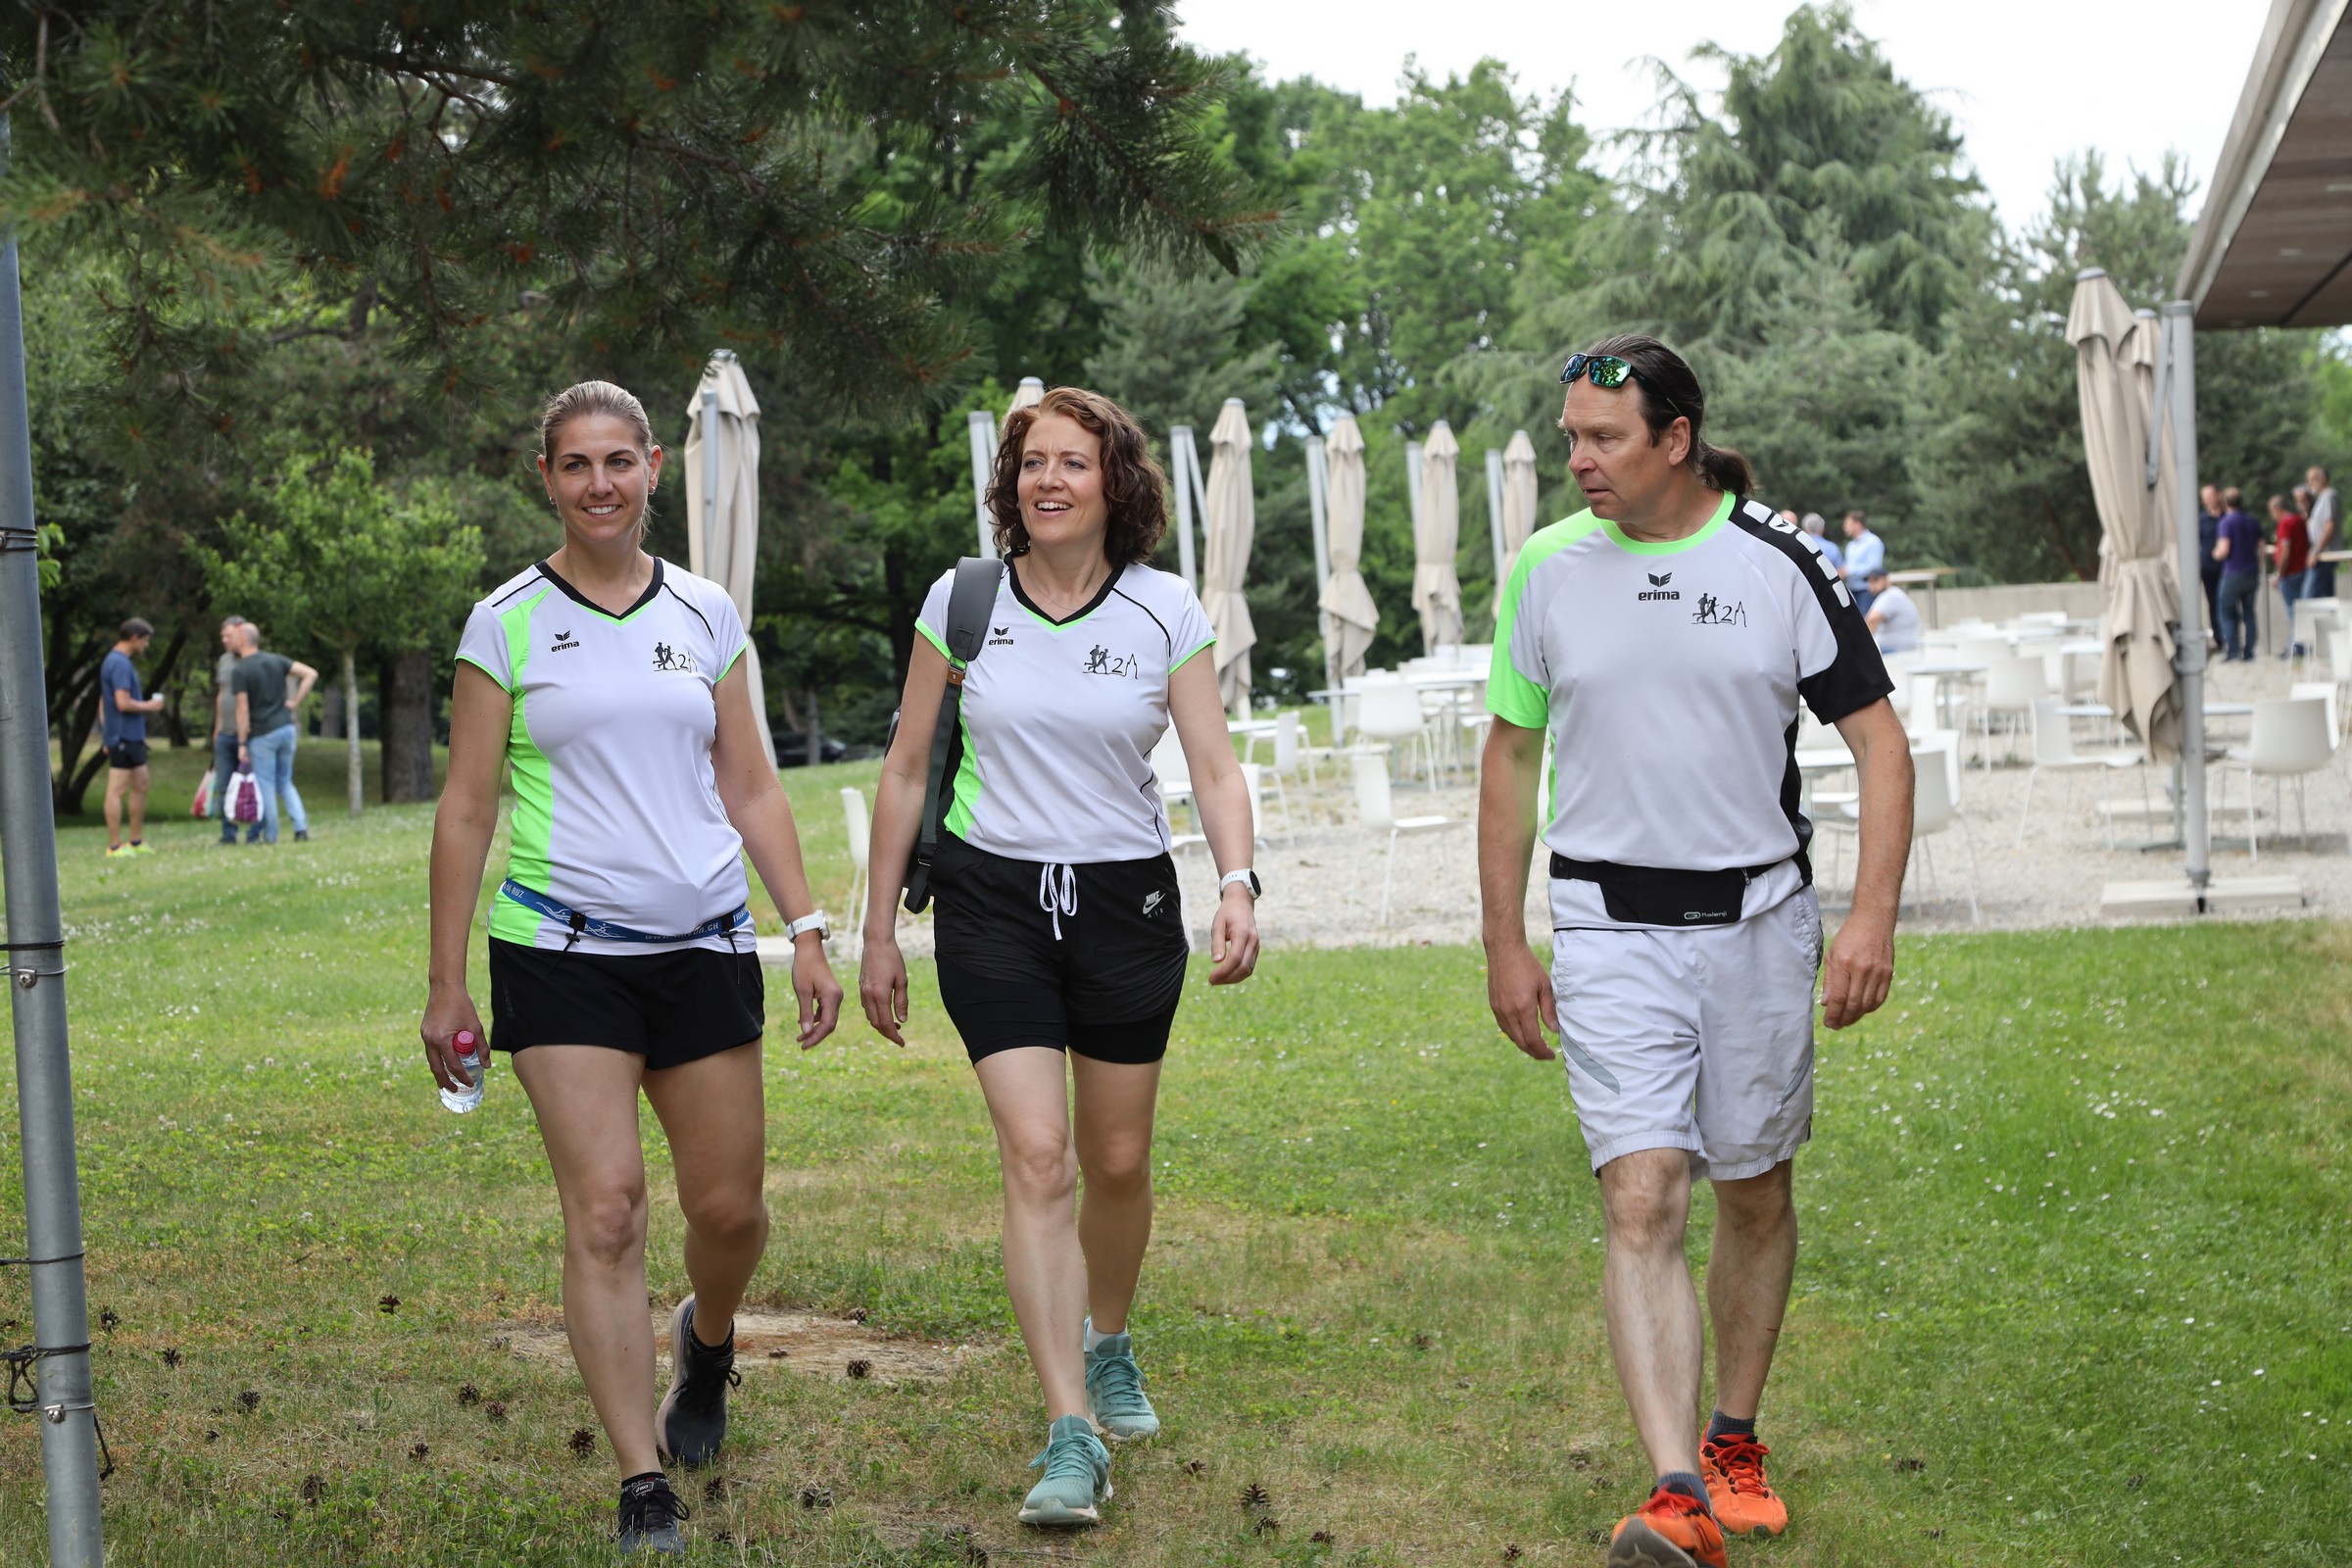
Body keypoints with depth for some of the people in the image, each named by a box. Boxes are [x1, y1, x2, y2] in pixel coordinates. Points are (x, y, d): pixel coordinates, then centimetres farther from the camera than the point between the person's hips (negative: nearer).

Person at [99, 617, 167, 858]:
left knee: (141, 785, 15)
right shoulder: (120, 664, -16)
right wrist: (149, 706, -8)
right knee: (117, 790, -7)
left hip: (132, 738, 11)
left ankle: (137, 842, 21)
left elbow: (104, 702, 22)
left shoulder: (112, 661, 17)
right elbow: (123, 703, -24)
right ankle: (115, 846, -5)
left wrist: (105, 737, 23)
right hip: (124, 737, -11)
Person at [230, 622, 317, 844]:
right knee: (285, 783, 15)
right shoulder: (276, 660, 6)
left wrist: (242, 744, -9)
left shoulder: (240, 671, -10)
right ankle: (301, 827, -1)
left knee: (266, 786, 5)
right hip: (286, 728, 5)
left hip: (262, 734, -5)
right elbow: (311, 674, 1)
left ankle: (270, 837, 9)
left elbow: (243, 711, -14)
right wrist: (295, 702, 4)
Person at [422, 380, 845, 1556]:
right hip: (562, 951, -3)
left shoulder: (705, 614, 8)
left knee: (730, 1209, 6)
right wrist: (448, 983, 0)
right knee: (605, 1213, -10)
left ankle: (707, 1338, 41)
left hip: (702, 942, 3)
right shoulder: (507, 625, 0)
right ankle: (645, 1486, -5)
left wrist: (807, 933, 5)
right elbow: (466, 810, 2)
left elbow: (750, 789, 12)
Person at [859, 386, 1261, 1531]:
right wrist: (879, 931, 6)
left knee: (1118, 1163, 11)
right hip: (992, 900, -1)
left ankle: (1108, 1344, 41)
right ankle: (1071, 1438, -14)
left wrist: (1236, 884, -23)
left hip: (1127, 901, 1)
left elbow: (1214, 768, -4)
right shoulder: (961, 602, -1)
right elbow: (907, 770, 5)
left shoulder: (1164, 614, -2)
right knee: (1036, 1157, -13)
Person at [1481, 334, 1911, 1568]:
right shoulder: (1546, 571, 0)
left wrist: (1873, 916, -11)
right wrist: (1505, 944, 7)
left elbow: (1878, 739, -1)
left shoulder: (1780, 566, -4)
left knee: (1755, 1194, 12)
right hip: (1610, 930, 0)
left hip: (1760, 921, 1)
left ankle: (1734, 1441, 31)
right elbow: (1511, 757, 9)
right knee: (1642, 1202, -13)